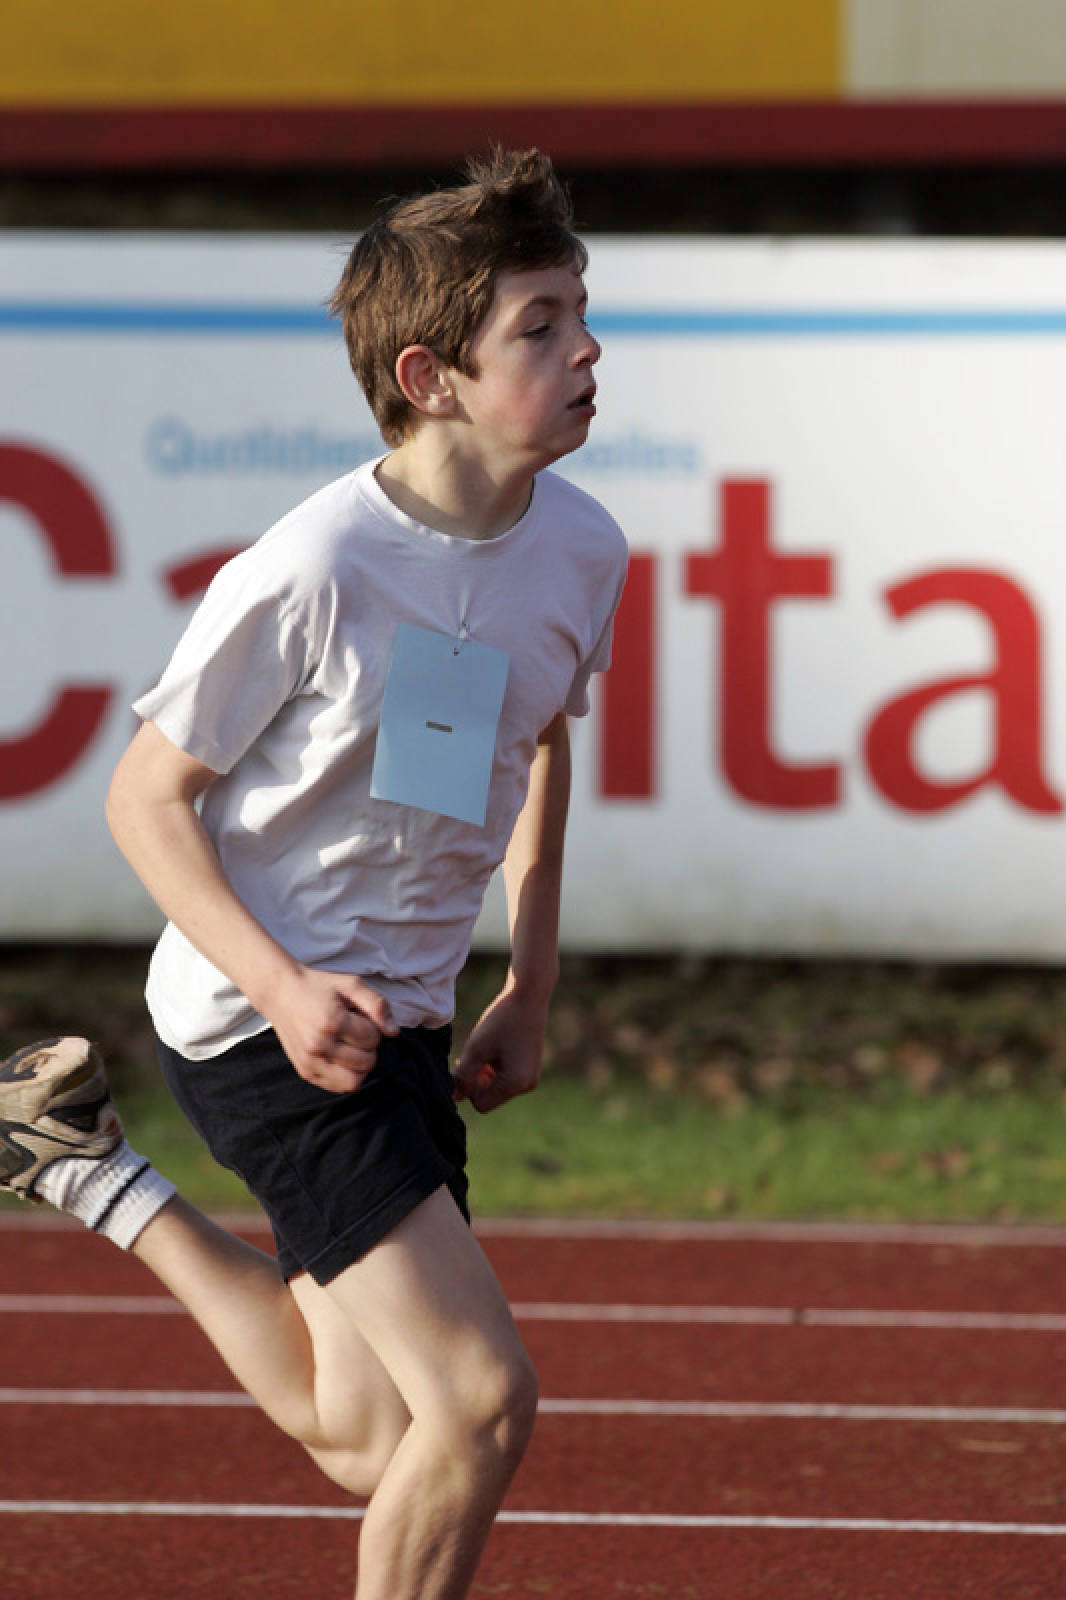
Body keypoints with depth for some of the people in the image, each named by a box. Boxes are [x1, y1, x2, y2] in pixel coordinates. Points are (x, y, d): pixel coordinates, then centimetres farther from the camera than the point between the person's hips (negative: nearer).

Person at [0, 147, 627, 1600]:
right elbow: (145, 799, -11)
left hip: (398, 1024, 8)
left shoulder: (581, 549, -2)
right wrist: (284, 988, -23)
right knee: (484, 1398, -18)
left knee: (369, 1445, 13)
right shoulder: (312, 574, -22)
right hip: (258, 1022, -7)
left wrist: (531, 990, 17)